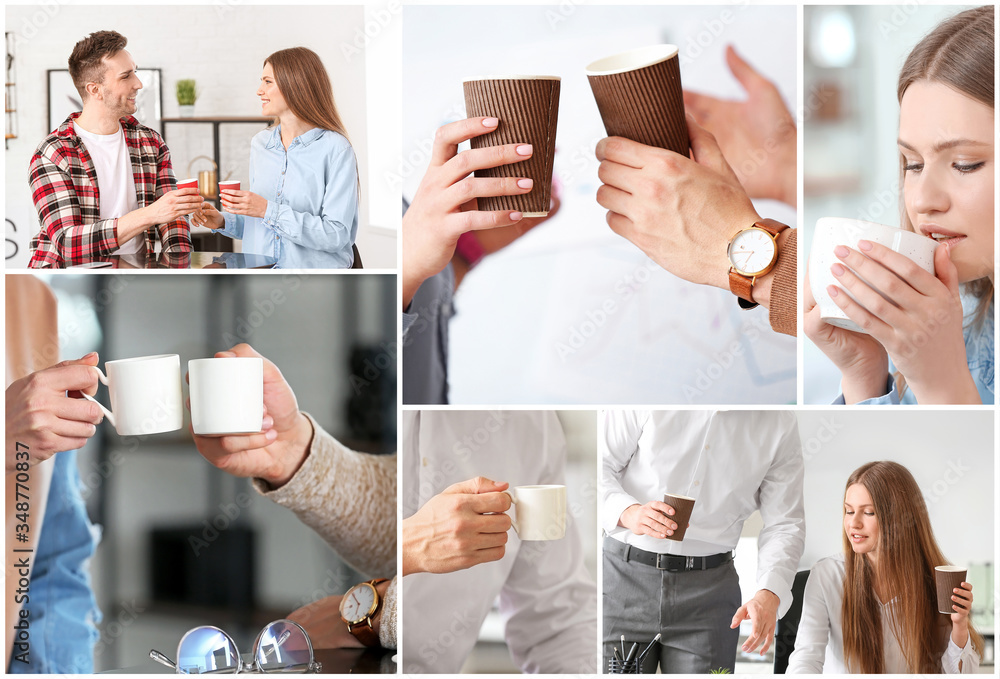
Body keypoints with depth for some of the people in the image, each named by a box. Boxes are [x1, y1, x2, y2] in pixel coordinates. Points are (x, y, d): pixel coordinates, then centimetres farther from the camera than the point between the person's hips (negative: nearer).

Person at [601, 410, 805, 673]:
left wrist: (769, 595, -16)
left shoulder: (780, 423, 2)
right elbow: (601, 464, -2)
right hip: (625, 571, -1)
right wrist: (628, 512, -23)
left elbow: (785, 524, 0)